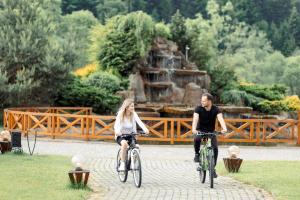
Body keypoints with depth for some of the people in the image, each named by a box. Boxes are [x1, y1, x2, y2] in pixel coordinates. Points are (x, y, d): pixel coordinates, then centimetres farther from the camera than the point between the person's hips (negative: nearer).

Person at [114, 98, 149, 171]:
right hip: (121, 136, -3)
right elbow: (116, 124, -27)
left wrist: (145, 129, -42)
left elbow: (139, 122, -22)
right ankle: (122, 164, -24)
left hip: (130, 135, 3)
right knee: (124, 143, -35)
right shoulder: (120, 114, -13)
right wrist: (117, 131, -49)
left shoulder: (134, 114, -7)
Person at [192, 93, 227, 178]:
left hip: (211, 132, 1)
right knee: (197, 139, -35)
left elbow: (221, 119, -28)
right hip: (200, 130, -1)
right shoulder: (198, 109, -15)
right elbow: (195, 119, -29)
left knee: (215, 148, -15)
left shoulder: (216, 110, -13)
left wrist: (224, 128, -49)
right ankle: (197, 154, -8)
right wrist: (194, 129, -50)